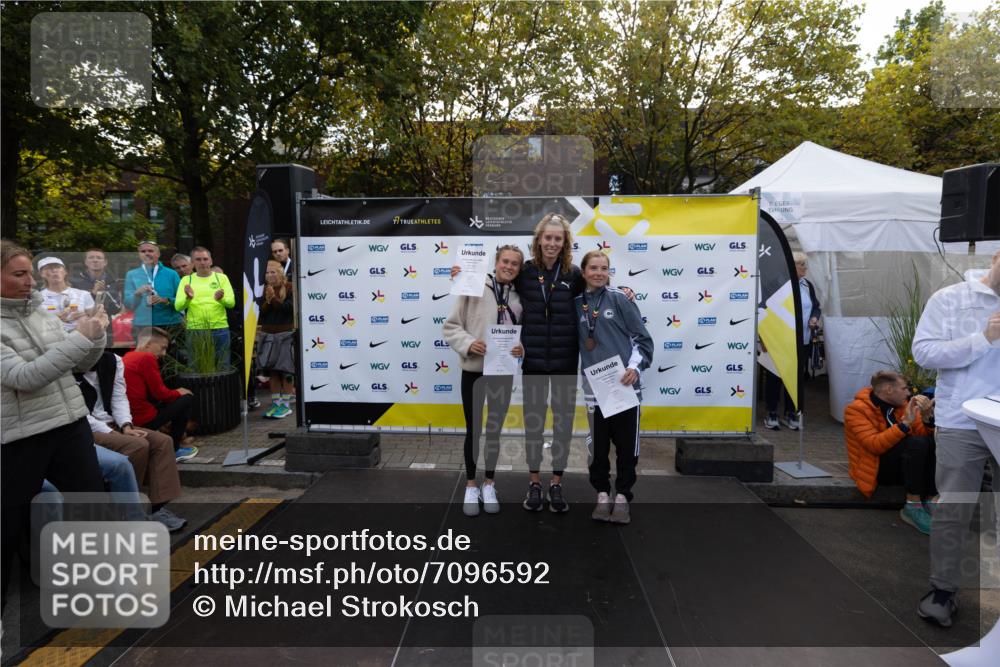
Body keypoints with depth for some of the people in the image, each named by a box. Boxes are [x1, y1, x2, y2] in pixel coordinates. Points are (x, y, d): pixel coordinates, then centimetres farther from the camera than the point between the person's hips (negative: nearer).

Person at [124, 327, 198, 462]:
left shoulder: (127, 357, 14)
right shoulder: (147, 358, -12)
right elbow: (160, 393, -10)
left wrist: (175, 393, 14)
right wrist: (179, 393, 8)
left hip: (128, 418, 9)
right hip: (143, 420, -9)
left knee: (174, 398, 26)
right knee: (187, 399, 5)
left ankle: (177, 440, 27)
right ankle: (173, 450, 11)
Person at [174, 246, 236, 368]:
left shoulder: (221, 278, 7)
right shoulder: (186, 280, 7)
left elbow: (231, 302, -4)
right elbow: (178, 306, -3)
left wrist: (221, 299, -25)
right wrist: (188, 298, -23)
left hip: (219, 329, 0)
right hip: (195, 331, 0)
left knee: (222, 368, 7)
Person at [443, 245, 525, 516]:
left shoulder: (519, 298, 3)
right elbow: (450, 326, -7)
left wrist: (522, 347, -11)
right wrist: (468, 344, -22)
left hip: (503, 372, 3)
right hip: (473, 370, -3)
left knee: (495, 430, 15)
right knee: (473, 430, 10)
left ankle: (489, 484, 31)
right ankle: (470, 486, 27)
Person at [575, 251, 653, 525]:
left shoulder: (619, 299, -2)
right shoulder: (577, 303, 6)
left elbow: (642, 338, -2)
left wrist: (635, 367, -15)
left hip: (625, 384, -2)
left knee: (626, 444, 6)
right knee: (598, 446, 9)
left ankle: (622, 497, 21)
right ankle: (602, 495, 24)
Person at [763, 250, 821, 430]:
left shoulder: (807, 285, 10)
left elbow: (816, 306, 21)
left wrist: (815, 317, 0)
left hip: (802, 341, 6)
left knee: (797, 376, 9)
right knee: (774, 376, 2)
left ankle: (791, 413, 21)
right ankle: (771, 413, 13)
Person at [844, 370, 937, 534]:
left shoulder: (900, 403, 7)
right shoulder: (856, 410, -14)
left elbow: (923, 434, 5)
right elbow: (875, 445, -27)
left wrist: (927, 417, -14)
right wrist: (904, 423, -31)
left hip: (902, 463, 7)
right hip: (876, 467, -7)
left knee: (933, 441, -16)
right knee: (916, 443, -29)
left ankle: (931, 500, -17)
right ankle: (913, 506, -25)